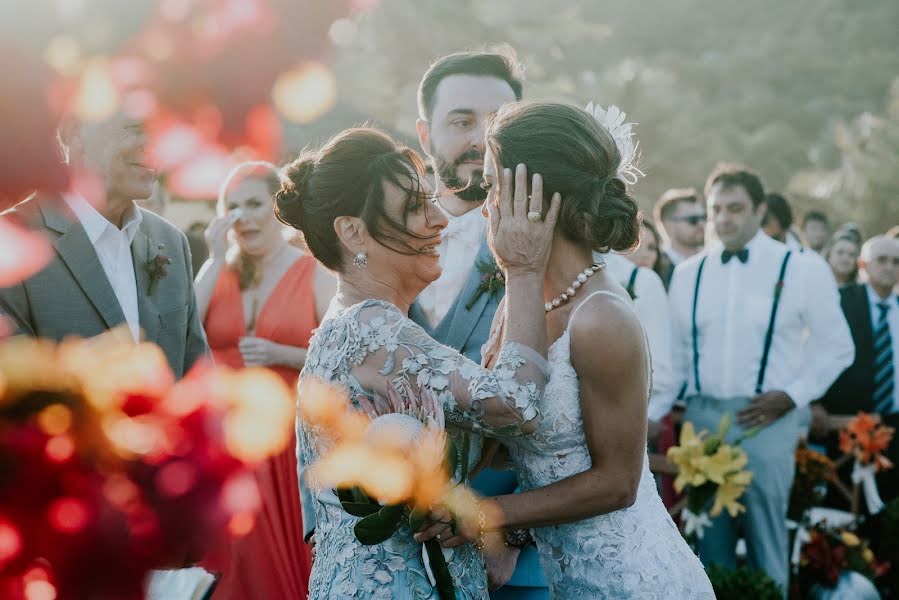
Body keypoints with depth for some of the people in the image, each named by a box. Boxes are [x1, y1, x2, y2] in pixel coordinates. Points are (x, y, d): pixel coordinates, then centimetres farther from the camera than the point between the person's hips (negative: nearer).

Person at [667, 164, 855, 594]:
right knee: (710, 542, 11)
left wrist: (792, 395, -8)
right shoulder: (688, 272, 9)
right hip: (701, 418, 3)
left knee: (766, 540, 5)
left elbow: (836, 346, 2)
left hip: (765, 419, -3)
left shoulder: (801, 268, -2)